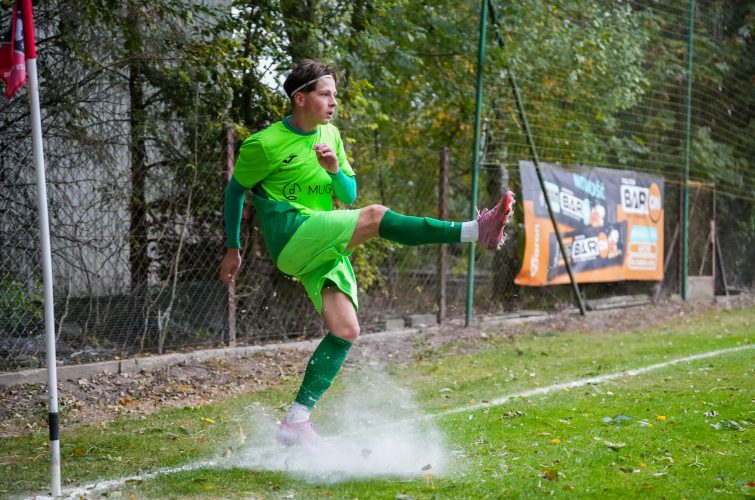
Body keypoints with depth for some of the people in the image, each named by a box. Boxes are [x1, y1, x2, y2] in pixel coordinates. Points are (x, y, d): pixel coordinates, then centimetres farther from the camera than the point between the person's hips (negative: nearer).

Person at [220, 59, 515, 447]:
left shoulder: (329, 135, 14)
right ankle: (475, 231, -27)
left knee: (345, 330, -7)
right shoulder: (263, 144, -4)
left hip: (326, 248, 7)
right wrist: (232, 249, 14)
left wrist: (335, 170, -7)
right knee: (375, 216, -25)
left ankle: (296, 422, -3)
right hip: (290, 237, -7)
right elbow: (235, 191, 9)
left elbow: (349, 195, 16)